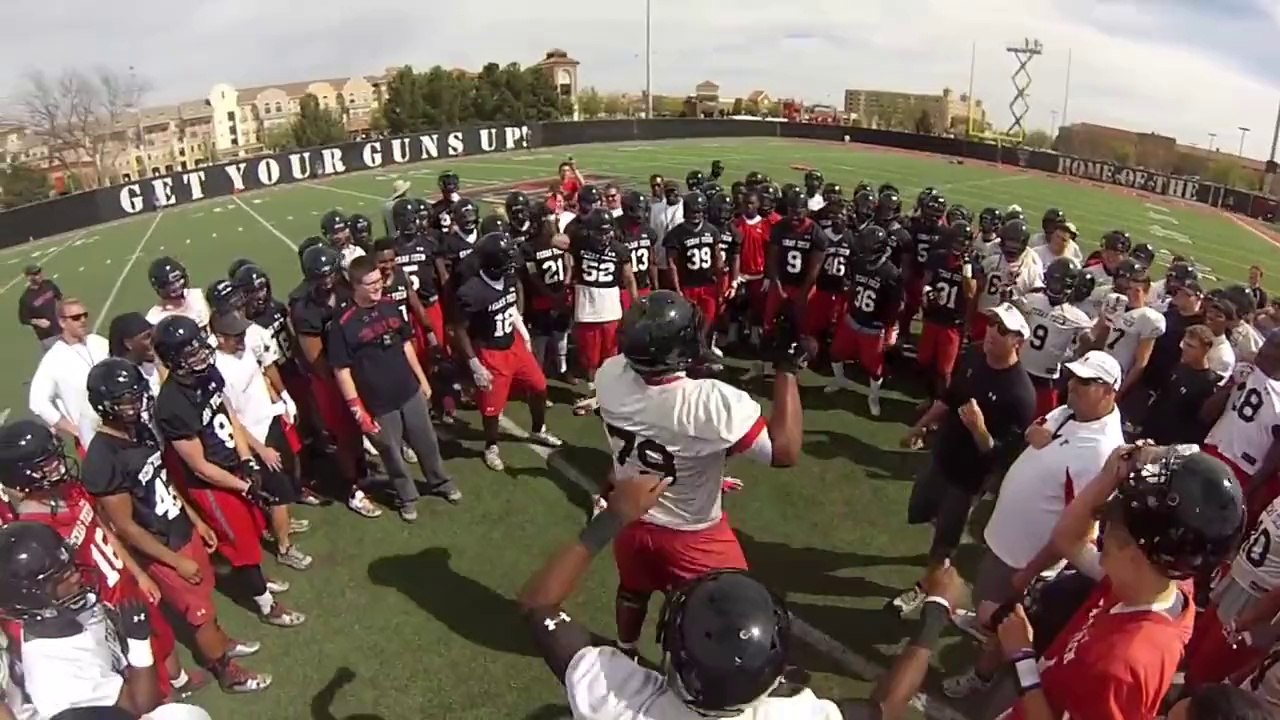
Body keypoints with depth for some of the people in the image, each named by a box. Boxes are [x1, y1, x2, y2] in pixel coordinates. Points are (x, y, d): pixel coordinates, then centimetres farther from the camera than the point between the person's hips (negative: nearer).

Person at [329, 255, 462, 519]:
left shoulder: (390, 307, -2)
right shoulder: (343, 324, -18)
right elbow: (342, 372, -15)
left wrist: (422, 380, 13)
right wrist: (359, 412, -15)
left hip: (410, 393, 5)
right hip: (379, 404, -4)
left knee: (427, 443, 20)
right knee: (392, 454, 14)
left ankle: (440, 482, 44)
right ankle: (407, 497, 37)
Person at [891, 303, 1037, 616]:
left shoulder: (1020, 393, -29)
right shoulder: (974, 359, -8)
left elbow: (1001, 455, -27)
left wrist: (978, 429, -44)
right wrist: (921, 426, 17)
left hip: (969, 475, -7)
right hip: (941, 457, 7)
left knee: (943, 542, 10)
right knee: (918, 512, 27)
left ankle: (925, 587, 36)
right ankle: (954, 518, 56)